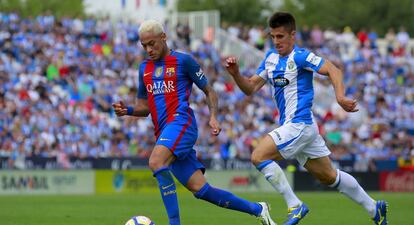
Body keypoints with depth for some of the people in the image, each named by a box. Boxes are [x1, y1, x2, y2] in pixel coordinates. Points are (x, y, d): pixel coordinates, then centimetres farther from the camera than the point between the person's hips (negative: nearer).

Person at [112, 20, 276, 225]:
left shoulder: (183, 61, 2)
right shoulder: (144, 68, 20)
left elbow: (209, 91, 7)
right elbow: (144, 106, 25)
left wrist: (213, 117, -9)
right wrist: (127, 110, 4)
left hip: (180, 122, -6)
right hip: (163, 132, 6)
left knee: (156, 163, -33)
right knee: (200, 189, 0)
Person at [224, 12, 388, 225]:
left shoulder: (299, 56, -13)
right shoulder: (271, 58, 12)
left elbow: (333, 70, -22)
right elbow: (251, 88, 12)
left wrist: (340, 97, -37)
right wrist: (235, 74, -7)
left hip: (299, 124, -9)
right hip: (291, 126, 9)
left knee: (259, 156, -17)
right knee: (329, 176, 14)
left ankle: (295, 206, -12)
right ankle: (374, 208, 24)